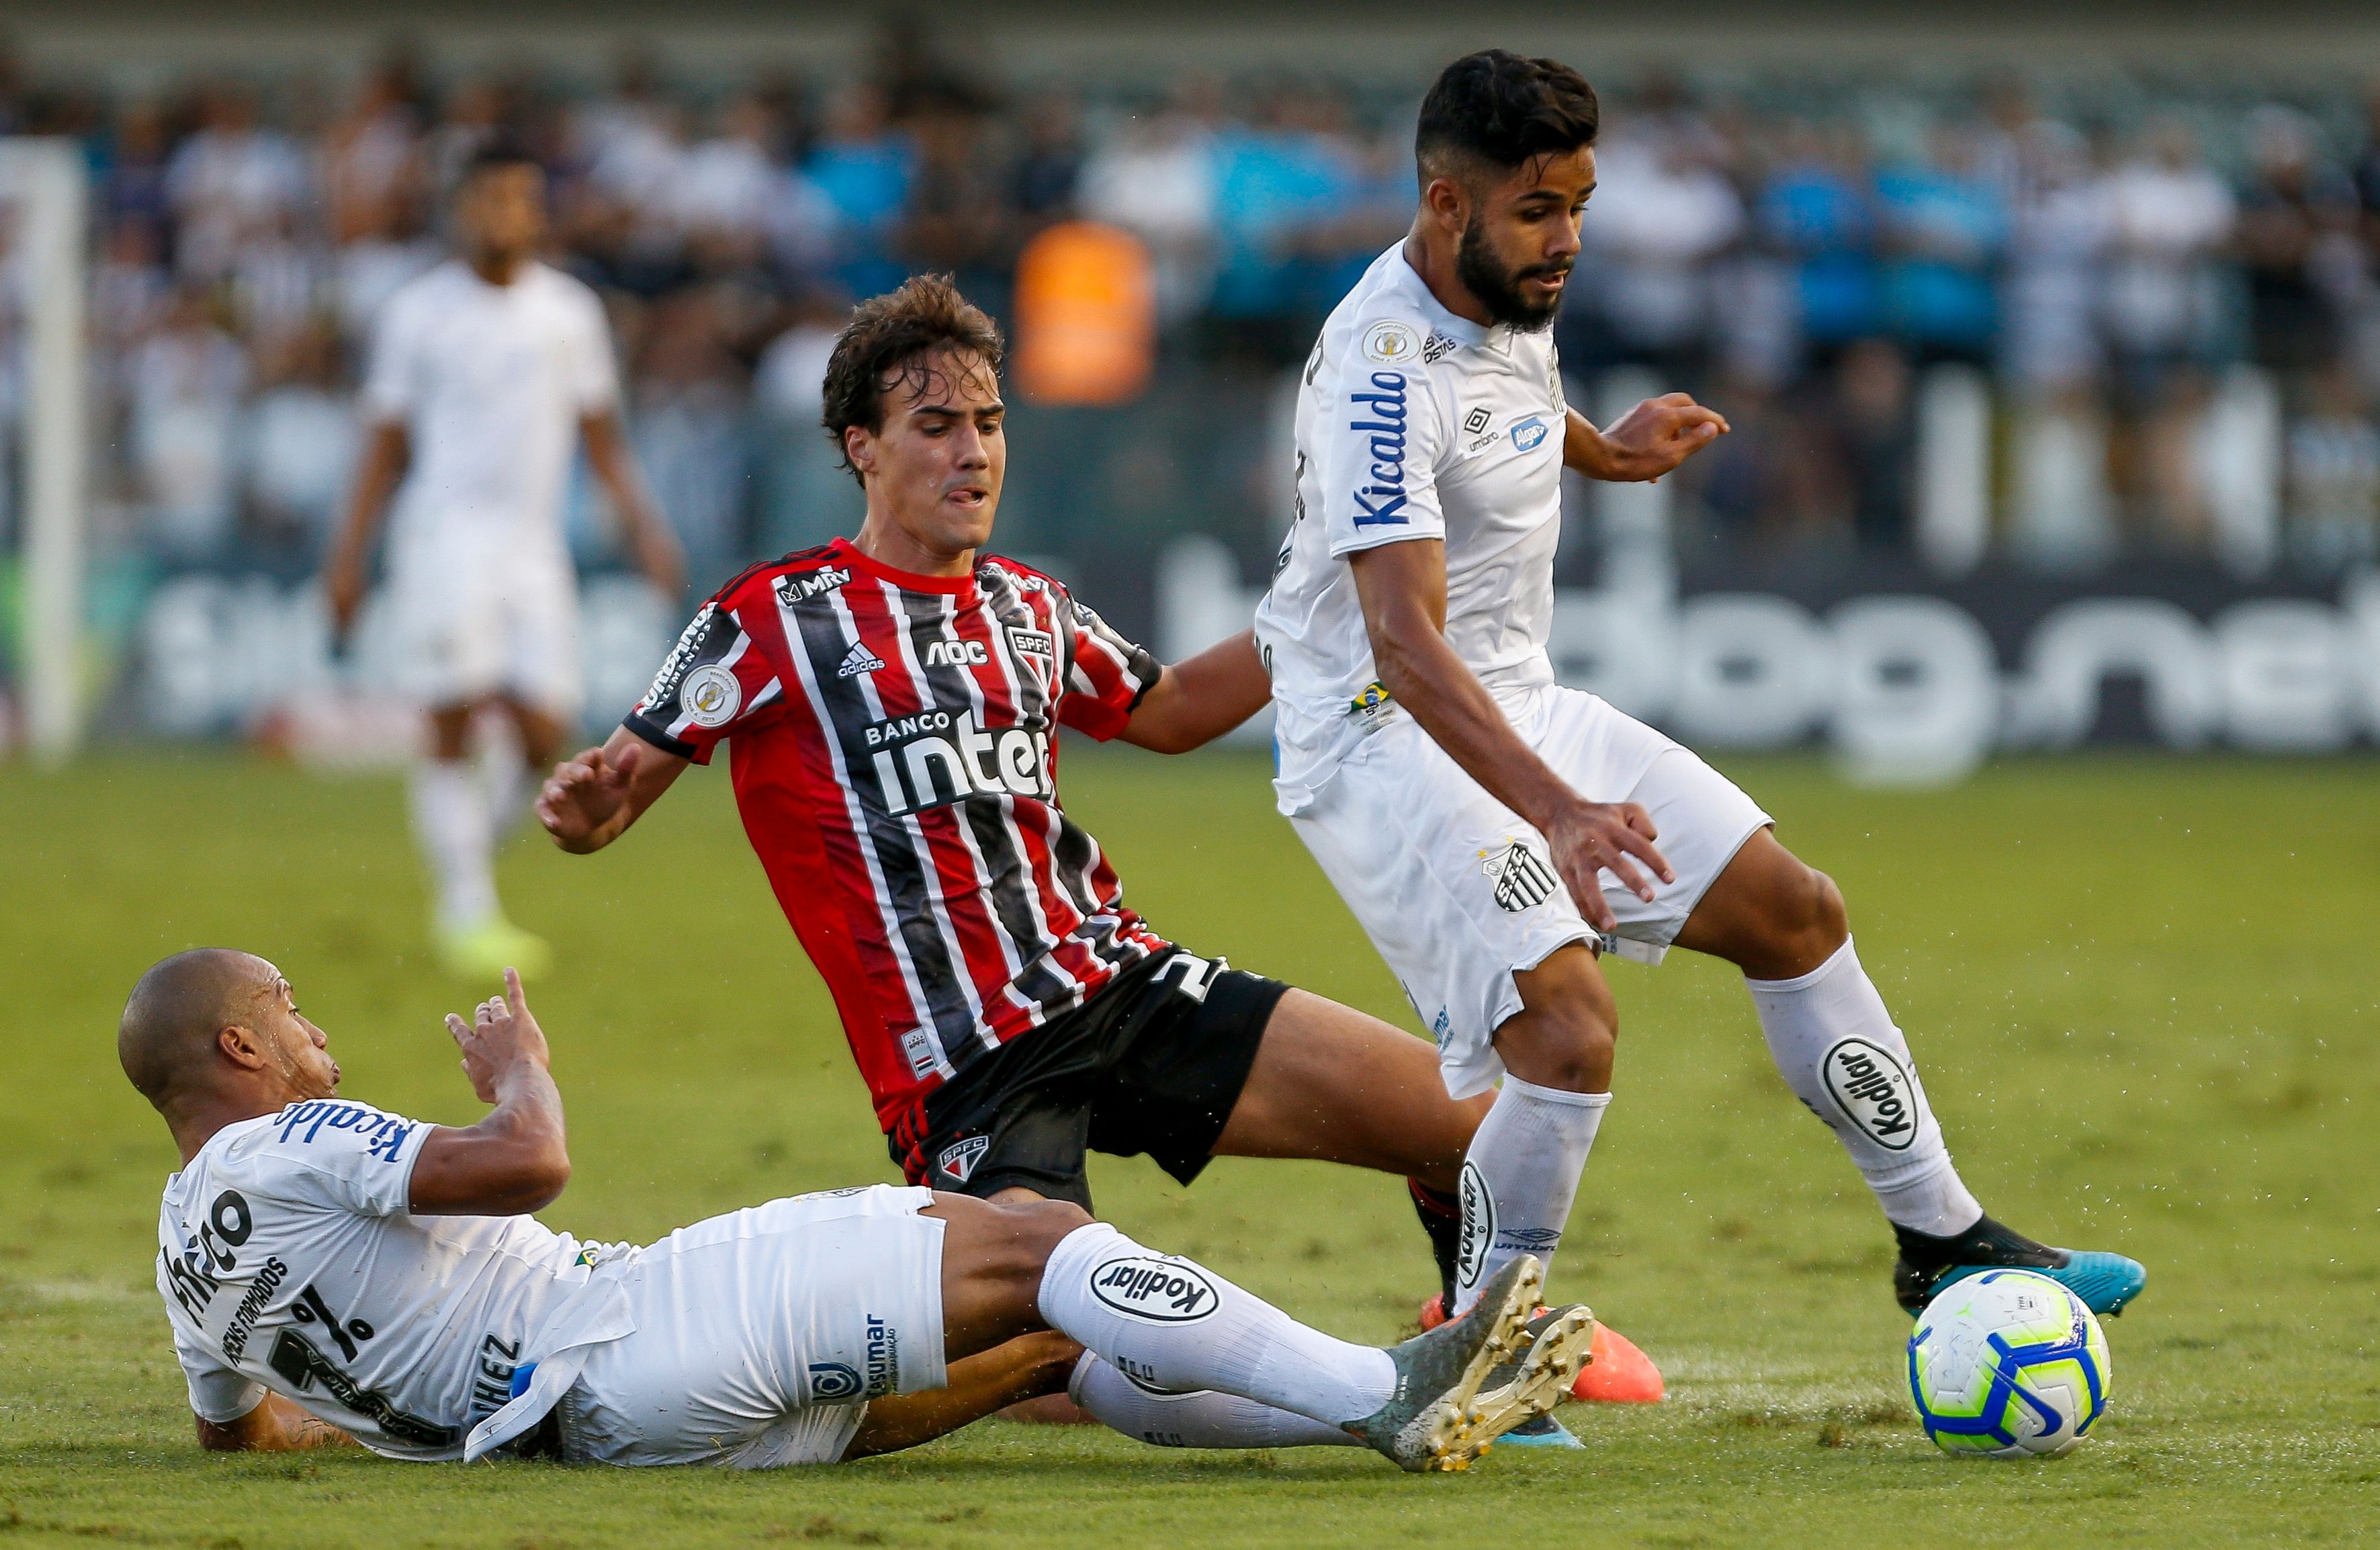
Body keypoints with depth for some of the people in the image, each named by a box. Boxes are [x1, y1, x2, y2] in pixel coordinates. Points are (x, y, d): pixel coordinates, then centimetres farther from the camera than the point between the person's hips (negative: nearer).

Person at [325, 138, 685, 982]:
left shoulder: (570, 311, 10)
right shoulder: (417, 312, 4)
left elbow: (601, 436, 16)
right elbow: (386, 443, 8)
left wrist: (642, 524, 4)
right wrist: (350, 553, 4)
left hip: (534, 542, 3)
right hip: (444, 535, -3)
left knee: (543, 729, -6)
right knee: (453, 723, -12)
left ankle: (470, 858, 18)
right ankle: (468, 913, -9)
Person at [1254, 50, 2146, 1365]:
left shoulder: (1514, 303, 3)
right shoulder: (1383, 369, -26)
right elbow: (1405, 639, -37)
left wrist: (1601, 450, 32)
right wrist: (1558, 812, -47)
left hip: (1518, 710, 9)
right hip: (1383, 745, -9)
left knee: (1791, 910, 8)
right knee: (1568, 1027, -25)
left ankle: (1941, 1240, 20)